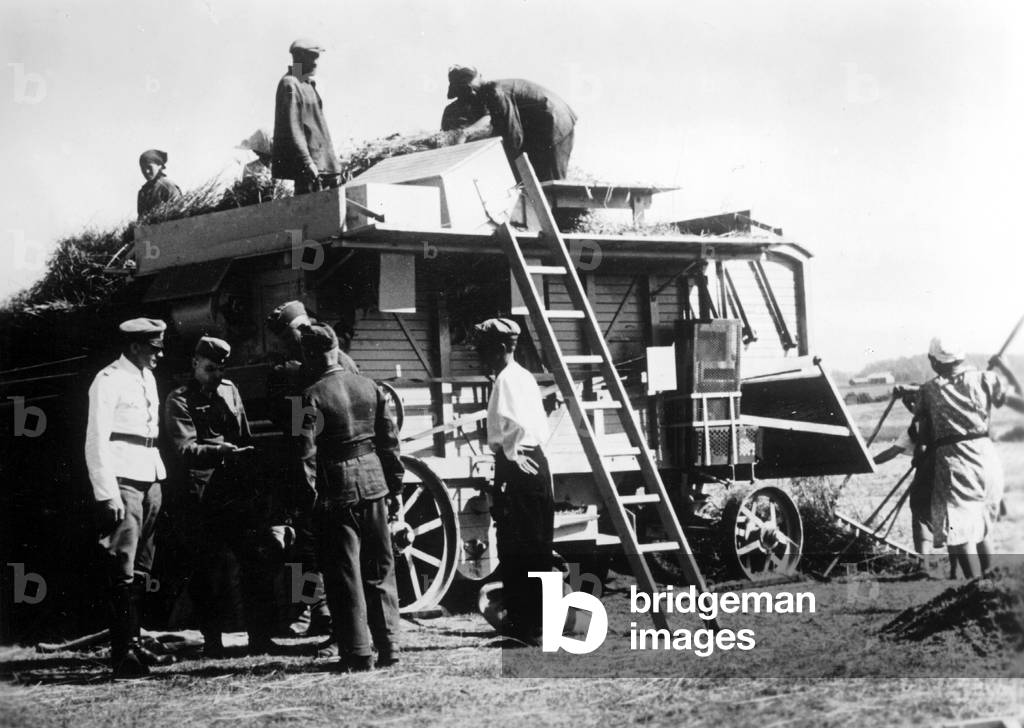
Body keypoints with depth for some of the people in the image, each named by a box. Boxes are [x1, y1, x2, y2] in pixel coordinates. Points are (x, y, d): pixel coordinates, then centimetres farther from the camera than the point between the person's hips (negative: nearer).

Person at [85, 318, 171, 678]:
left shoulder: (147, 378, 17)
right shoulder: (109, 381, -9)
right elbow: (96, 442, -14)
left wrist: (160, 475, 13)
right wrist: (107, 495, -18)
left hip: (150, 479, 9)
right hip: (123, 482, -9)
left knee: (141, 567, 11)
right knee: (123, 570, -10)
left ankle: (133, 643, 17)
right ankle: (122, 652, -10)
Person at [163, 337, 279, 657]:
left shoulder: (229, 391, 17)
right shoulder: (179, 400, 1)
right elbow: (186, 449, -12)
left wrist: (256, 485, 14)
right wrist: (220, 451, -28)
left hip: (241, 494, 4)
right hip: (205, 496, -4)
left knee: (257, 564, 0)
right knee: (207, 571, 1)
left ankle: (260, 637, 5)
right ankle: (212, 640, 10)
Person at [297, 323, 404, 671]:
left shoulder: (312, 397, -12)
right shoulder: (369, 387, 5)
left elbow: (306, 451, -16)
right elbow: (389, 439, 9)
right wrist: (394, 482, 16)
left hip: (337, 490, -5)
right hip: (373, 483, 5)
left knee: (345, 574, 1)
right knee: (380, 569, 13)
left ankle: (357, 654, 2)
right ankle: (388, 646, 15)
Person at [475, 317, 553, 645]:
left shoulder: (507, 379, -13)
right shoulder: (523, 376, 17)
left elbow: (518, 423, -27)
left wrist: (511, 452, -14)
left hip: (516, 467, -10)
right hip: (533, 461, 10)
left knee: (516, 547, -6)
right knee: (535, 546, 13)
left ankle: (525, 624, -5)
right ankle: (534, 620, 20)